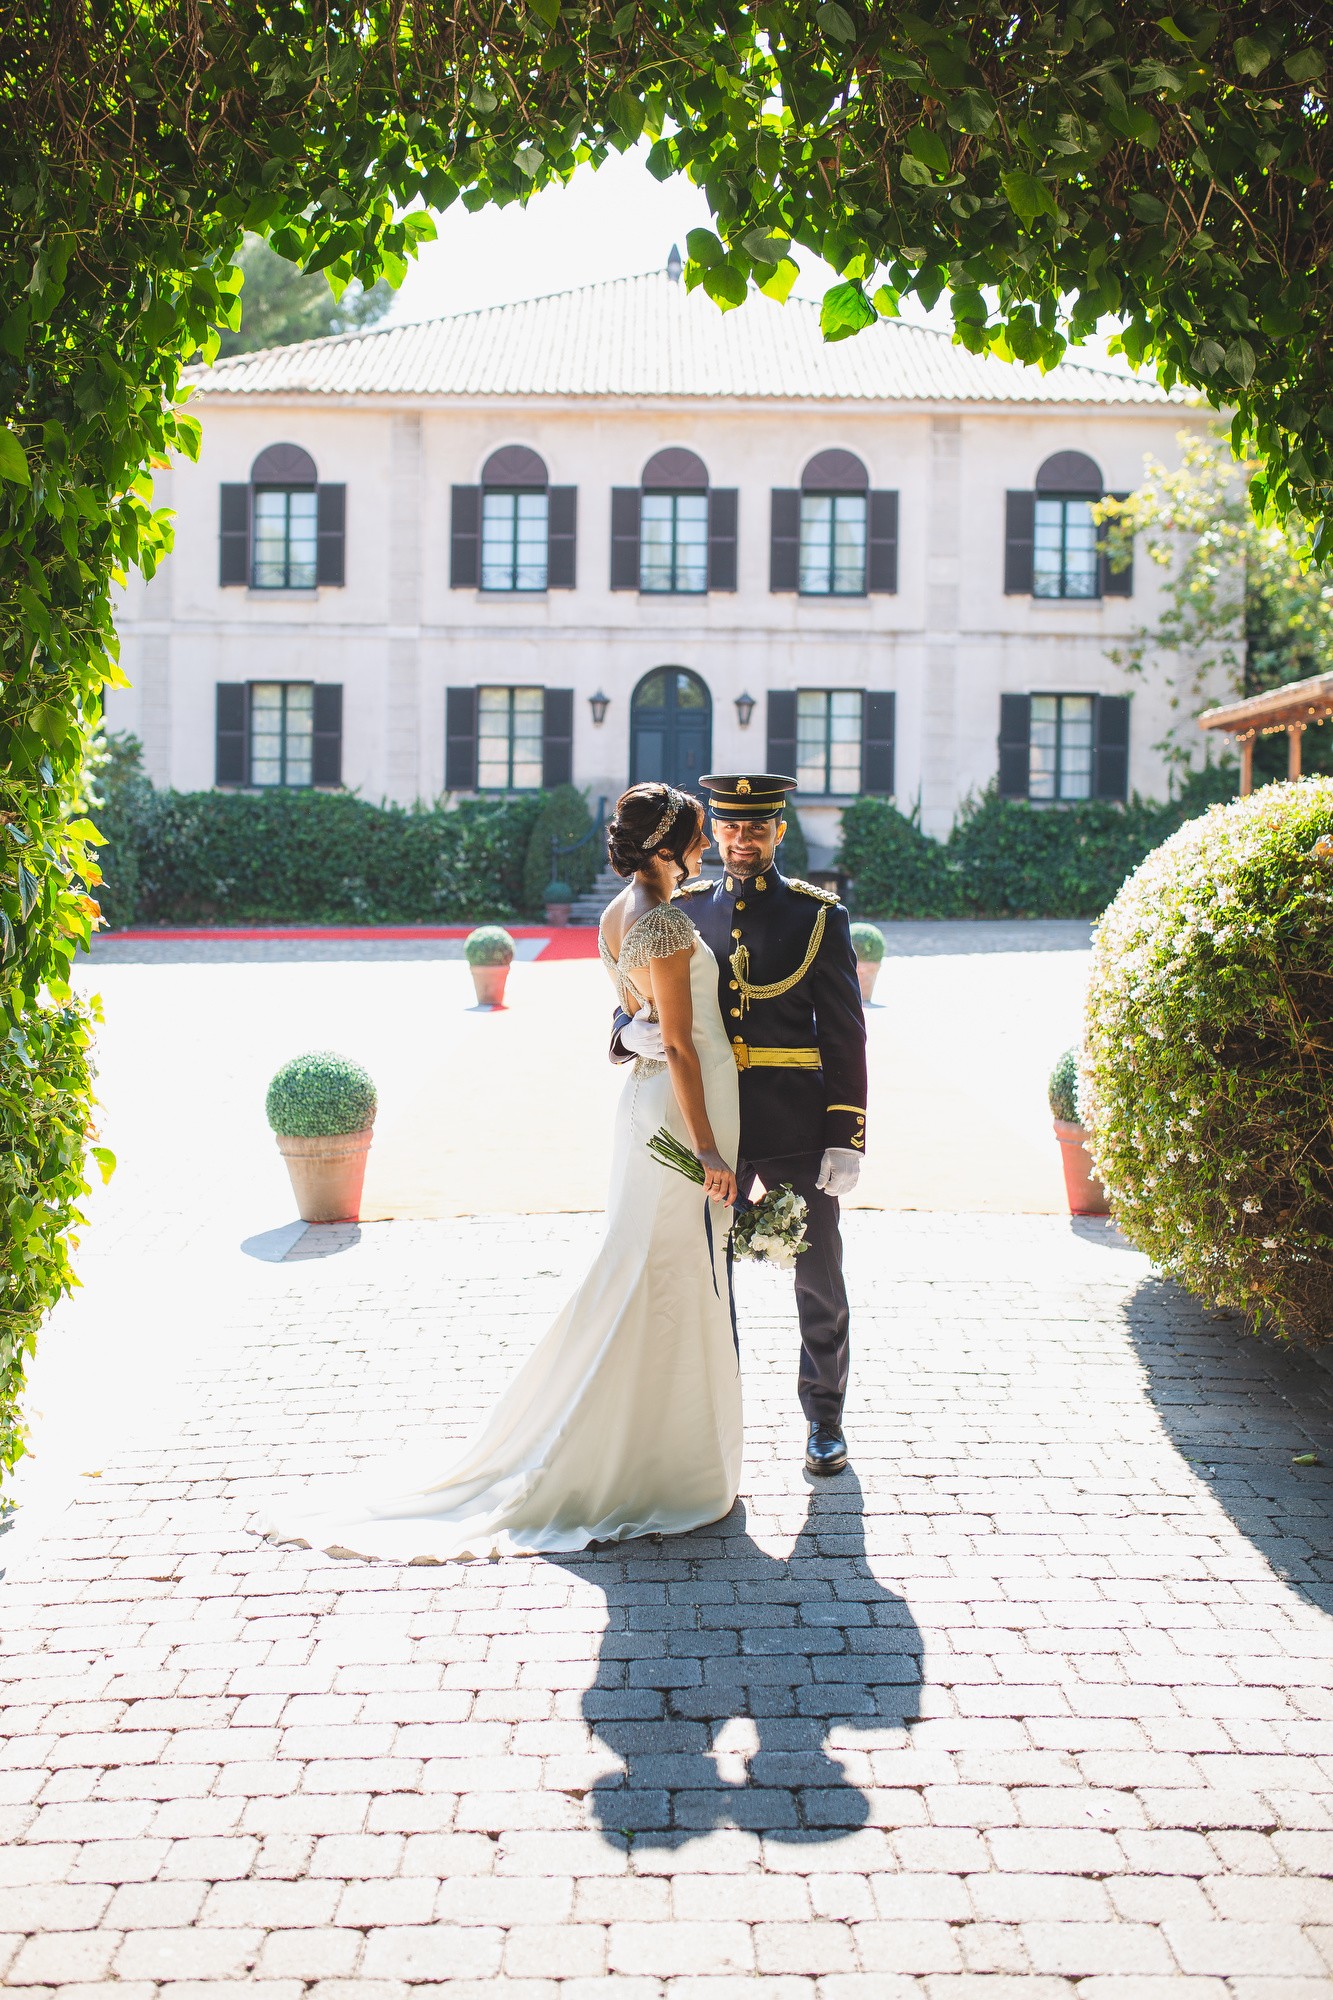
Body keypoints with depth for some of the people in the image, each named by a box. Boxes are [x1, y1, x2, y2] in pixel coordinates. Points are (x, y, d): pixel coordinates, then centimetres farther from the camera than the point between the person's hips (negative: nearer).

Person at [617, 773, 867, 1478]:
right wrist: (633, 1031, -21)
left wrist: (846, 1137, -8)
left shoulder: (819, 915, -1)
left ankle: (825, 1419, 26)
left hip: (798, 1129, -2)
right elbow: (640, 996, 5)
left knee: (819, 1281, 9)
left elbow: (844, 1034, -2)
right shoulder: (686, 910, 6)